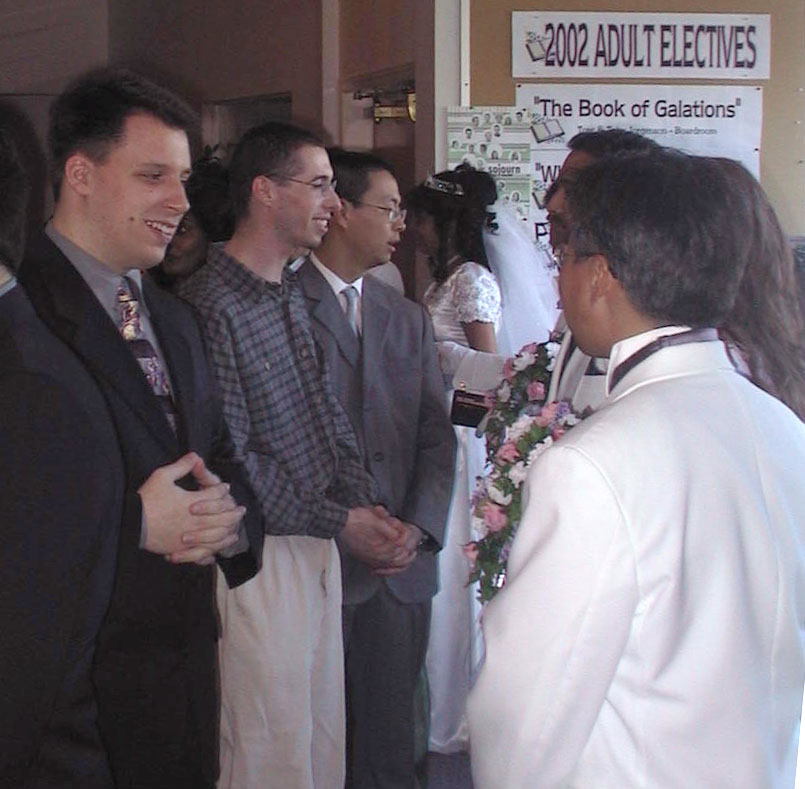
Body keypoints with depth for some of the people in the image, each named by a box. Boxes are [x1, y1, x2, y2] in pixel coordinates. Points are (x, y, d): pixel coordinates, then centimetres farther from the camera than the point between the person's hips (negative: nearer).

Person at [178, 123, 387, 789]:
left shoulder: (292, 294, 12)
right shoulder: (209, 306, -18)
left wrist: (370, 508, -2)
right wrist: (340, 521, -14)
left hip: (318, 543, 8)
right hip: (261, 556, -8)